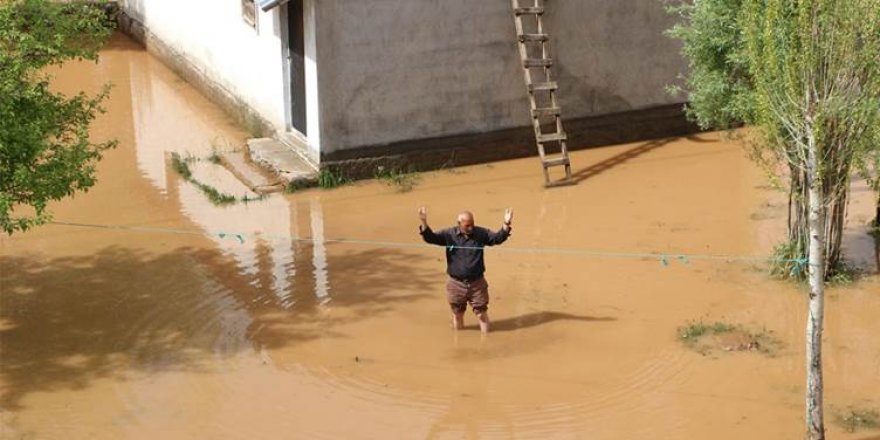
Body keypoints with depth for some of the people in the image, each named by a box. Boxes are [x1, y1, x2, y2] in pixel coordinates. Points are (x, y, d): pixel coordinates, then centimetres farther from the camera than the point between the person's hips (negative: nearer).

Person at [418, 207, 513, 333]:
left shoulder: (481, 233, -6)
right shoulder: (449, 234, -8)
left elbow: (498, 238, -11)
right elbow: (430, 238, -13)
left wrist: (506, 224, -29)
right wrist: (424, 223, -31)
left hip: (477, 283, 0)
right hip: (456, 283, 0)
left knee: (482, 312, 6)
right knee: (457, 313, 16)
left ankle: (485, 331, 29)